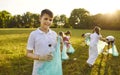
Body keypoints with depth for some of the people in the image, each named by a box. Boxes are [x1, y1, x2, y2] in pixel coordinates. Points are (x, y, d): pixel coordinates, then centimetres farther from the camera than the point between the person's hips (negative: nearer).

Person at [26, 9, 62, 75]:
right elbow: (28, 53, -3)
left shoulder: (54, 34, 3)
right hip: (40, 69, -3)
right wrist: (40, 57, -19)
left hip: (53, 68, 3)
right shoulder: (33, 34, -6)